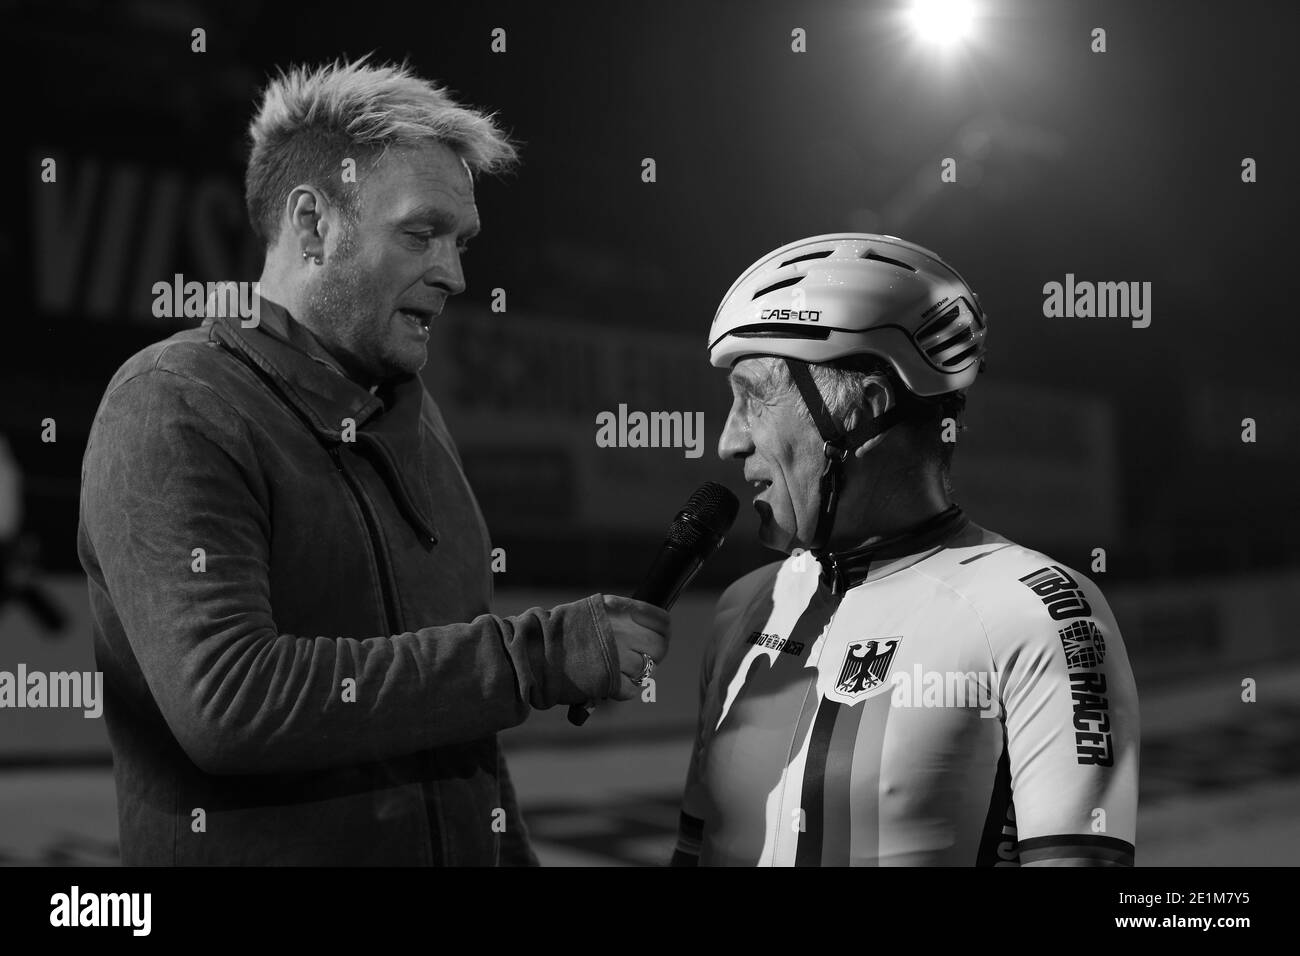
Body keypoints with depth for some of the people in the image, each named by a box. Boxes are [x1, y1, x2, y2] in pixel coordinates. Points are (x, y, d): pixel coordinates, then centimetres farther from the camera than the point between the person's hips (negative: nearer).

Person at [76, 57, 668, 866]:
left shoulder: (409, 406, 9)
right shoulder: (173, 410, -14)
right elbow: (227, 700, -28)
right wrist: (534, 655, -25)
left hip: (459, 838, 7)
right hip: (263, 848, -7)